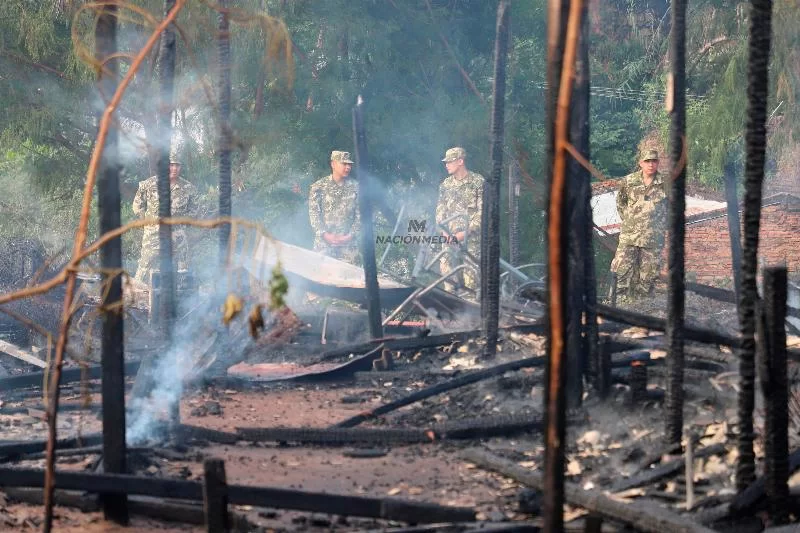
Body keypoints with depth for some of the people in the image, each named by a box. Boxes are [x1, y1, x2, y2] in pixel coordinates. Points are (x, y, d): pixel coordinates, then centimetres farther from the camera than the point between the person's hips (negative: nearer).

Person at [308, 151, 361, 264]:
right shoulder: (319, 186, 2)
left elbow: (359, 214, 6)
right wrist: (325, 234, -13)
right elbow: (314, 213, -2)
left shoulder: (355, 187, 7)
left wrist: (351, 235, -7)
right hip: (324, 242, -1)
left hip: (348, 243, 1)